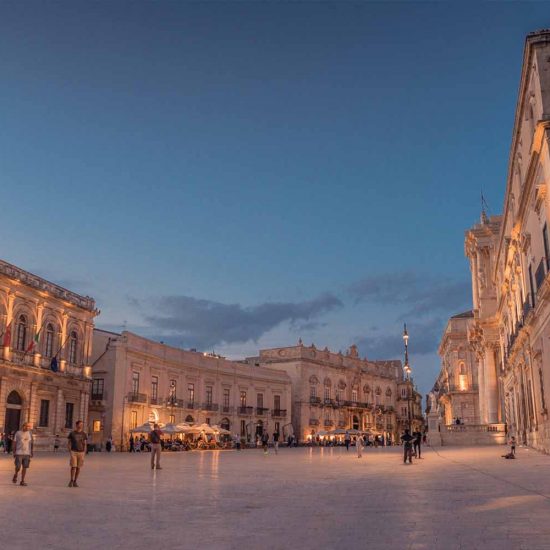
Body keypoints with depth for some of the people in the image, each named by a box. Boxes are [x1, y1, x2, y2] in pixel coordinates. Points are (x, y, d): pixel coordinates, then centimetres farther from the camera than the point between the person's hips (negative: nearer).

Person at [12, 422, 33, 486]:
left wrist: (31, 452, 8)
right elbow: (14, 443, 0)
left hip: (27, 453, 3)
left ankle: (22, 481, 7)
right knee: (18, 467, -6)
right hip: (19, 453, -3)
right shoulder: (18, 433, -3)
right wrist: (14, 452, -5)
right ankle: (15, 475, 25)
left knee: (25, 467, 0)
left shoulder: (30, 433, 6)